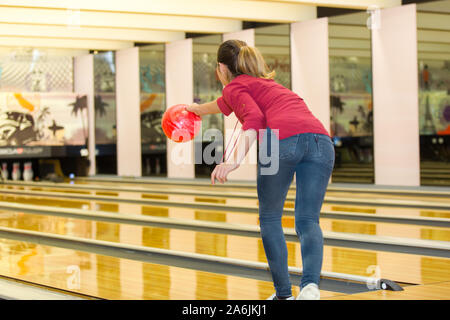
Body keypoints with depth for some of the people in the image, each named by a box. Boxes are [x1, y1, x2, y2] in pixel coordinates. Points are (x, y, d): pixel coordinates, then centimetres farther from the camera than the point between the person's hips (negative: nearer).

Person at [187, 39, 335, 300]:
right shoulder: (265, 82, 40)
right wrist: (199, 109, 80)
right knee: (308, 222, 5)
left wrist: (236, 160, -14)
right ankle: (311, 284, -19)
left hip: (282, 140, -6)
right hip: (320, 139, 6)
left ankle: (284, 293, 14)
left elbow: (254, 118, -4)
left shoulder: (235, 86, 18)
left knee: (270, 219, 14)